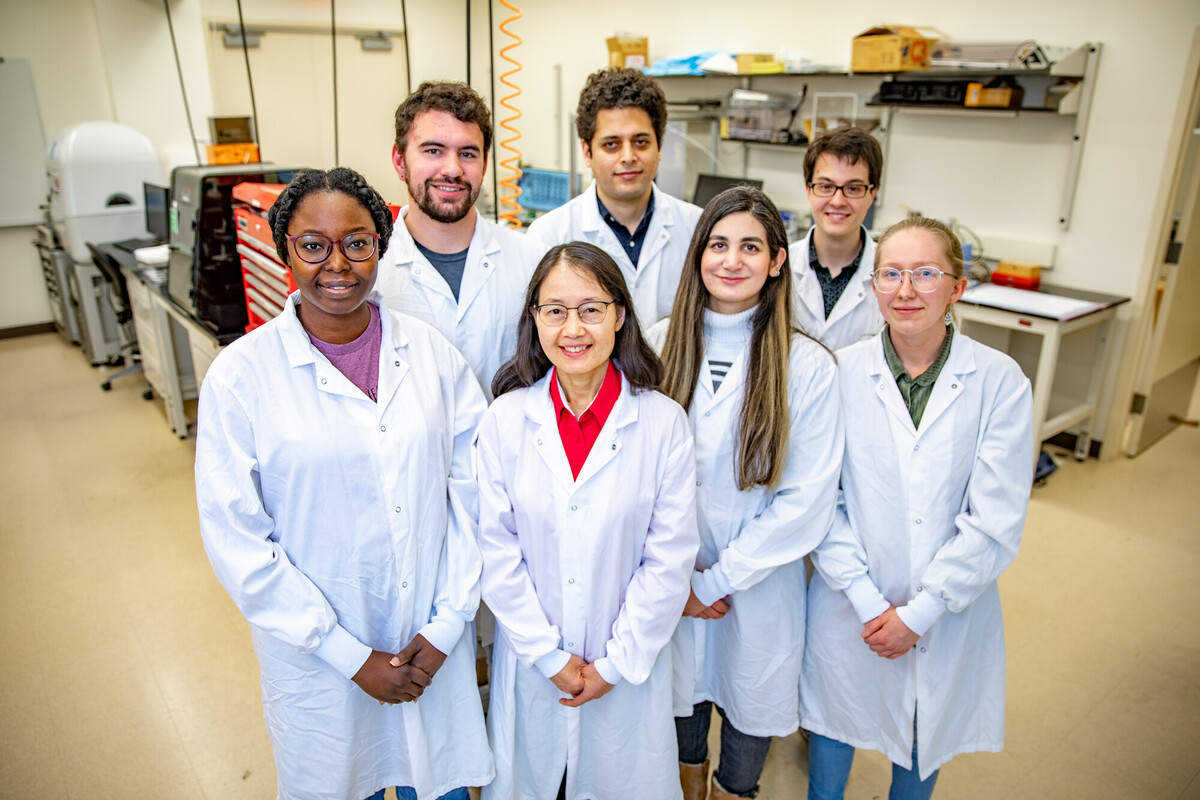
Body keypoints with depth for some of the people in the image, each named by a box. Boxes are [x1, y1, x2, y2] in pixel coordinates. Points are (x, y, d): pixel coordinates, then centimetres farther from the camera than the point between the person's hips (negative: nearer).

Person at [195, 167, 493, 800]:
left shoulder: (431, 352, -5)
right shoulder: (240, 375, -12)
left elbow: (471, 491, -3)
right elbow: (237, 540, -11)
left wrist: (446, 626, -7)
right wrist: (351, 657, -10)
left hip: (435, 647, 2)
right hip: (317, 656, -1)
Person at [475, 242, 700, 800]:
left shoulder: (664, 423, -11)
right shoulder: (505, 419, -8)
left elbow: (670, 560, -9)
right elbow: (497, 552, -7)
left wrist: (616, 663, -8)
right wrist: (549, 656, -8)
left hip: (629, 666, 0)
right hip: (530, 664, 1)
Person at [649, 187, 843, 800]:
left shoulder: (808, 367, -13)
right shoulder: (658, 344, -7)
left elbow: (806, 500, -13)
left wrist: (718, 580, -13)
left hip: (760, 586, -2)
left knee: (750, 703, 18)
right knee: (680, 692, 23)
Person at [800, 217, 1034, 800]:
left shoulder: (1000, 381, -11)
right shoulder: (839, 372, -9)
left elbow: (996, 522, -11)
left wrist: (918, 612, -13)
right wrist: (870, 602, -13)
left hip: (950, 614, 0)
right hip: (849, 610, 0)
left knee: (924, 743, 21)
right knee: (834, 721, 20)